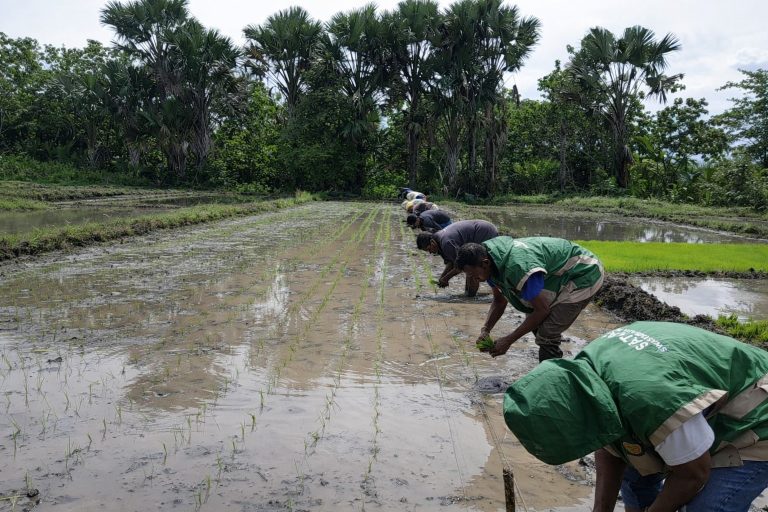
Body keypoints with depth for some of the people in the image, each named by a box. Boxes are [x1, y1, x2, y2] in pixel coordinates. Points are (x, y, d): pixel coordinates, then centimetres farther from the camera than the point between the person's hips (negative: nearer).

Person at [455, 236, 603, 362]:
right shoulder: (494, 262, -6)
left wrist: (508, 340, -21)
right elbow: (499, 301, 8)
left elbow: (542, 309, -26)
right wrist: (485, 330, -7)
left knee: (546, 334, -17)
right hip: (564, 275, 10)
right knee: (535, 323, 15)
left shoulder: (517, 266, -36)